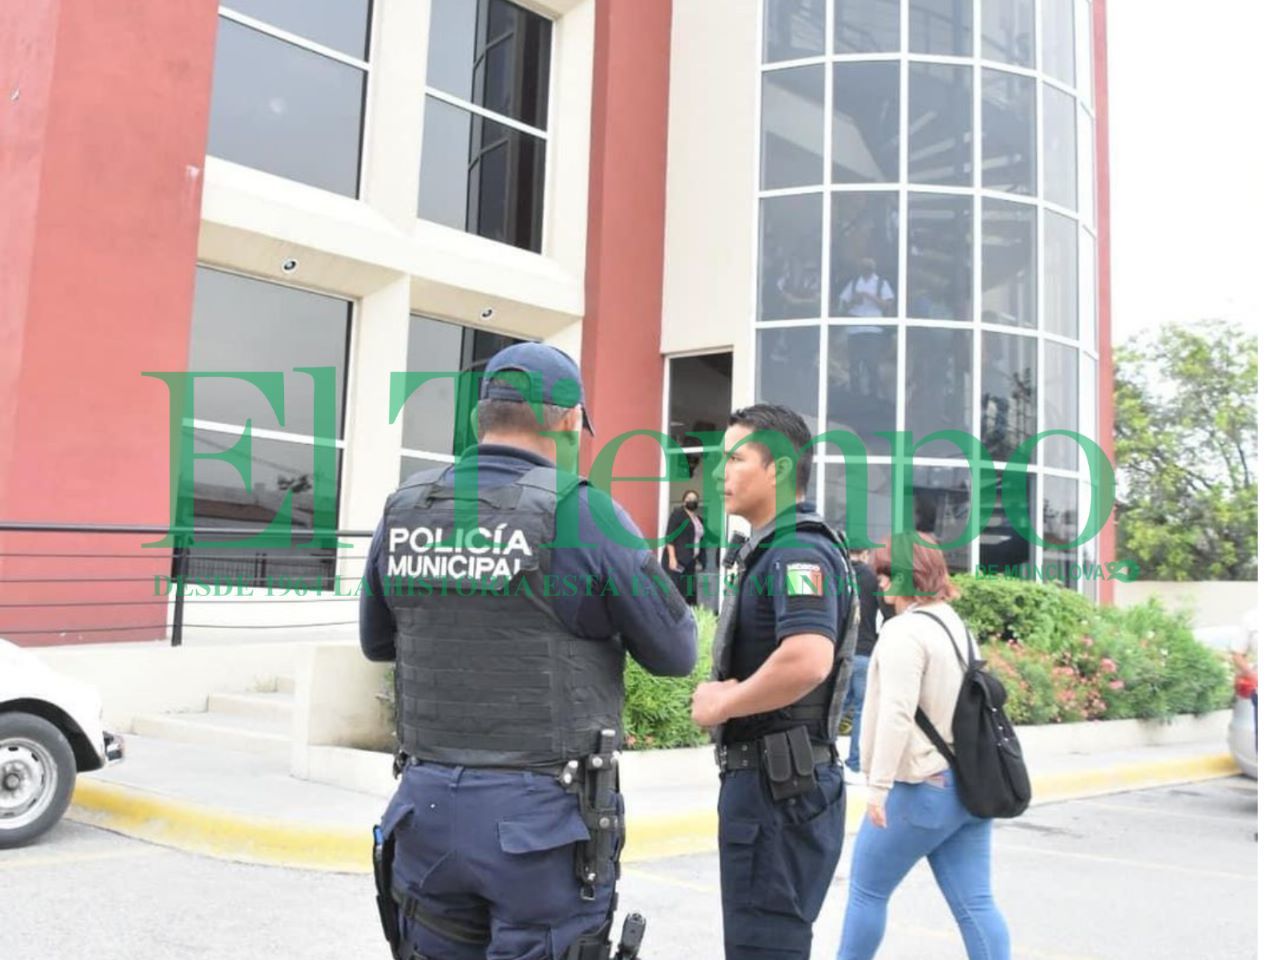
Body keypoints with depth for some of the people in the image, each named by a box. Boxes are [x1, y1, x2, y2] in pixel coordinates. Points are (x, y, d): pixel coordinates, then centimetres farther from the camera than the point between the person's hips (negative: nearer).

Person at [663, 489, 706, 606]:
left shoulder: (698, 519, 19)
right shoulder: (677, 514, -3)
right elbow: (670, 537, -10)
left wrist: (699, 560, 16)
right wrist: (672, 557, -18)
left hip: (690, 562, 7)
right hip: (676, 560, -7)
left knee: (690, 594, 3)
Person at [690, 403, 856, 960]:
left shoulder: (797, 551, -18)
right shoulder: (770, 550, 15)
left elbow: (807, 661, -35)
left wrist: (722, 704, -20)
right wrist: (725, 695, 4)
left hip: (778, 785, -10)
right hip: (764, 777, 10)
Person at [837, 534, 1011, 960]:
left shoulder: (905, 630, -15)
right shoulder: (955, 624, 14)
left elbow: (896, 713, -23)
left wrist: (878, 785, -21)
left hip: (921, 786, -9)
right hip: (968, 782, 9)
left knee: (867, 891, 8)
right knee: (974, 902, 7)